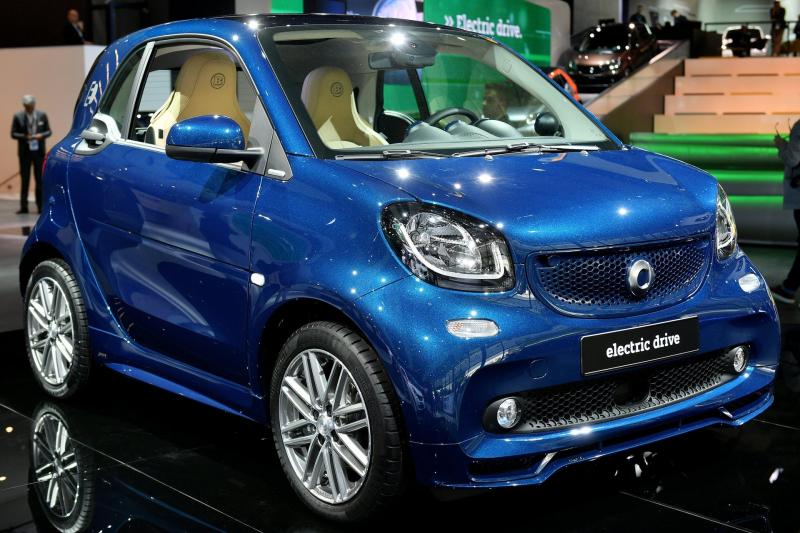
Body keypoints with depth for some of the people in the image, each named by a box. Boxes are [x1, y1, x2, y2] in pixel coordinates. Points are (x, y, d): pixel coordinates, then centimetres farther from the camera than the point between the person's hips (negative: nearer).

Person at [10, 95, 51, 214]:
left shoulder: (42, 115, 3)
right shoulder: (18, 116, -1)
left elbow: (48, 131, 5)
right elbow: (13, 133, -2)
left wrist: (41, 135, -15)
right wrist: (25, 137, -18)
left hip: (39, 151, 1)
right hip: (24, 152, -1)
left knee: (40, 179, 3)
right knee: (25, 179, 3)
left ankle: (41, 206, 8)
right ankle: (24, 206, 7)